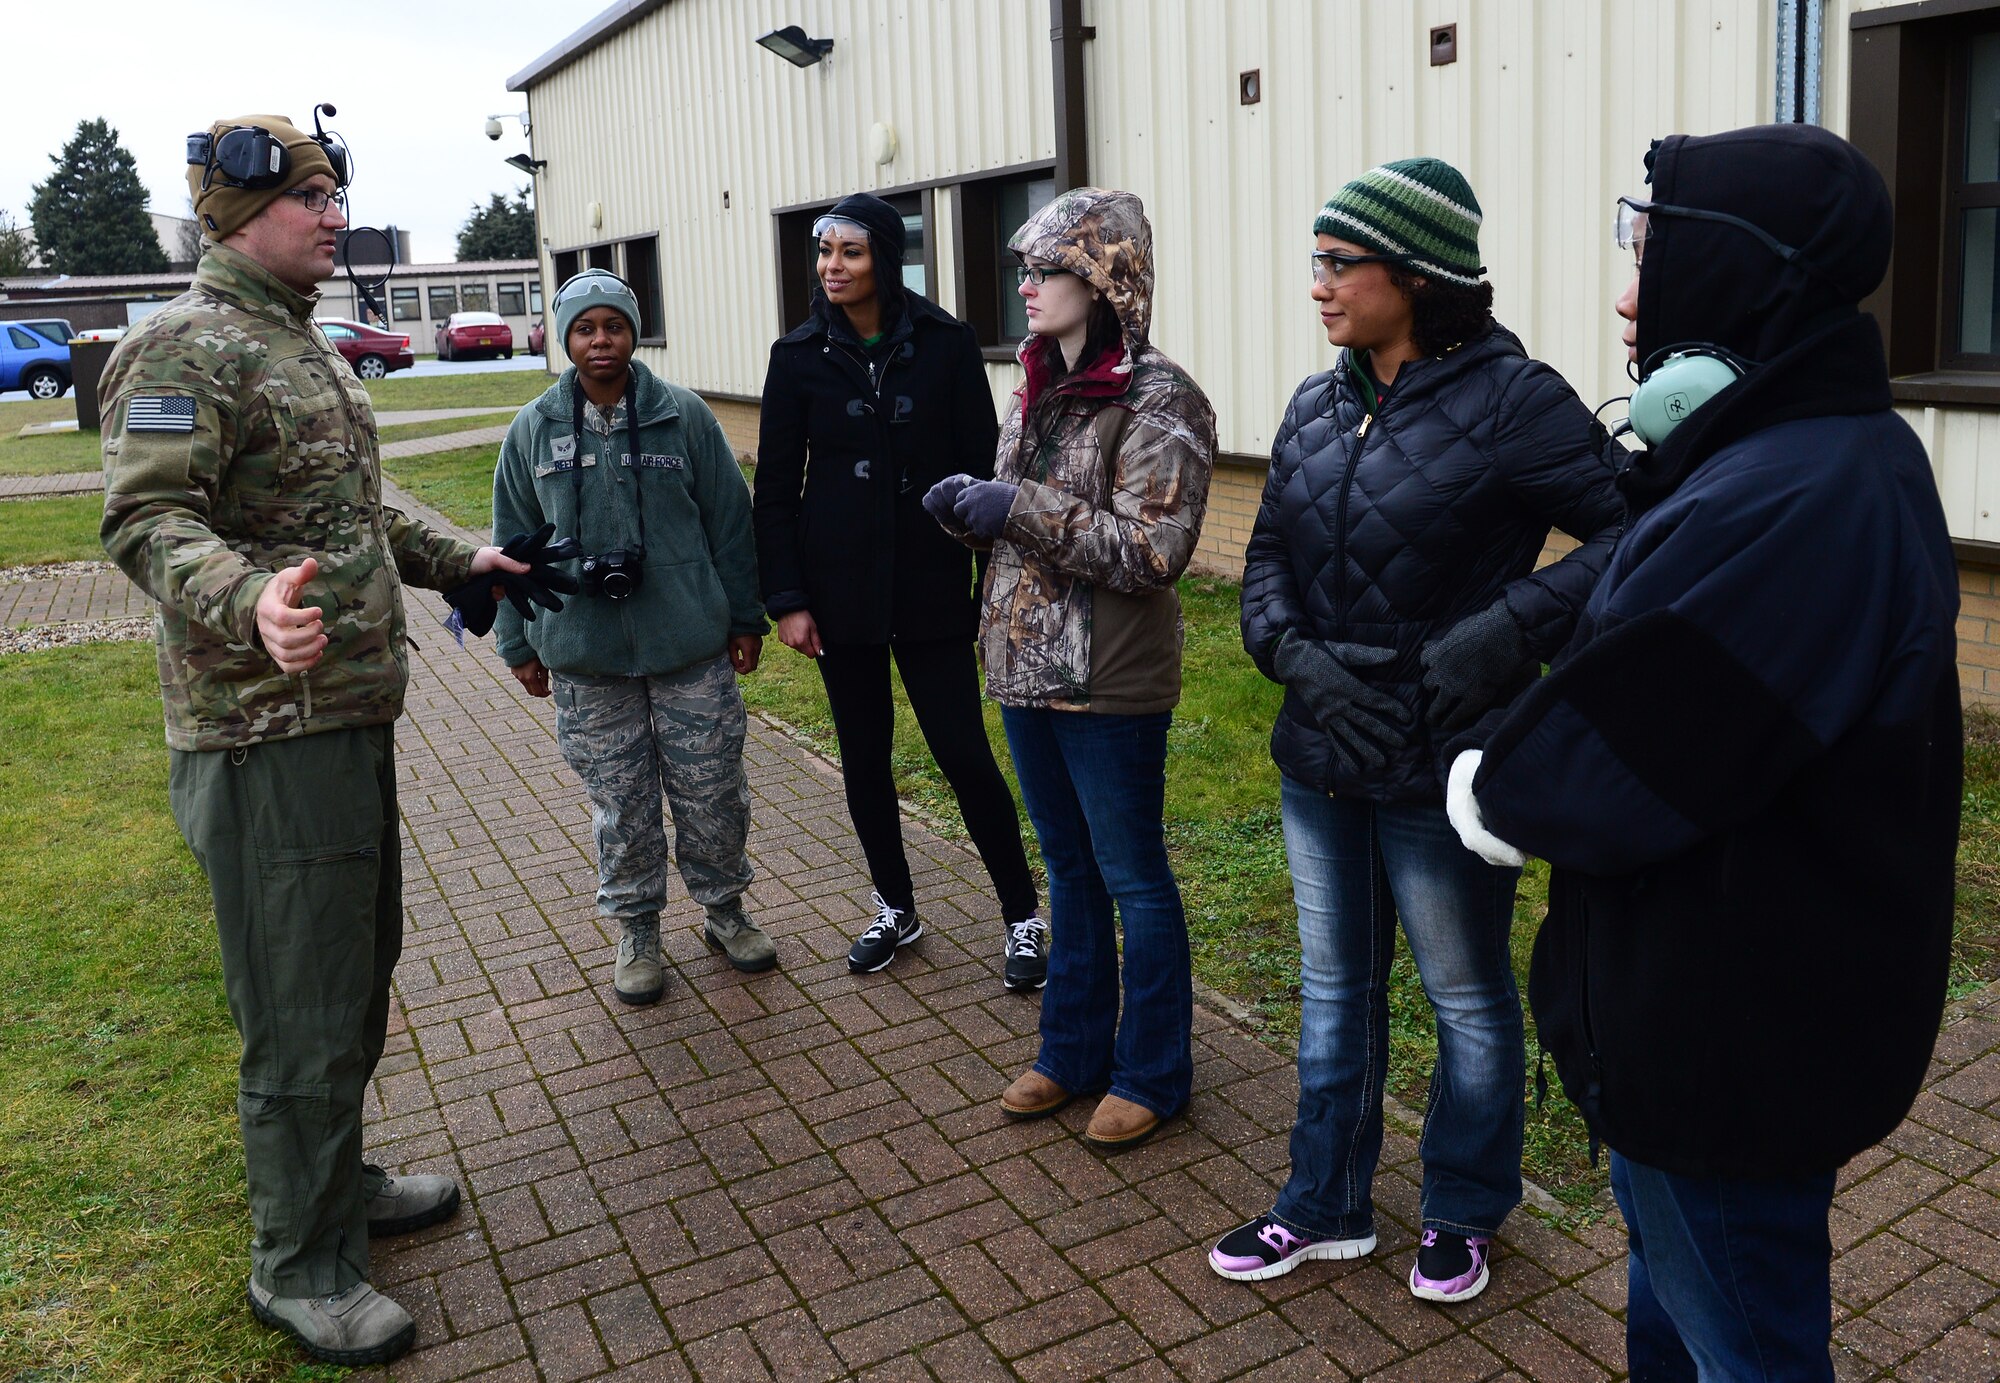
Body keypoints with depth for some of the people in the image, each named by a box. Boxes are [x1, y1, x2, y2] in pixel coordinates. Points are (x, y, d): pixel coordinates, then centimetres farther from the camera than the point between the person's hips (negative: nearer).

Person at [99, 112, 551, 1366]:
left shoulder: (304, 346, 17)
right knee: (303, 1006, 0)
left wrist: (457, 560, 31)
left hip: (353, 714, 10)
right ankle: (302, 1266, 16)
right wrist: (250, 603, -40)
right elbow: (147, 519, -23)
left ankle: (338, 1180, 39)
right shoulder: (185, 349, -13)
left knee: (359, 965, 21)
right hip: (269, 731, -10)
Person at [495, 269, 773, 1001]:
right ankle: (636, 929, 27)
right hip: (585, 658, 1)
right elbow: (515, 542, 9)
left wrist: (745, 619, 5)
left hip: (692, 647, -1)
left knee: (713, 792, 7)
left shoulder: (685, 416, -1)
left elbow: (729, 521, 4)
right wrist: (519, 644, 10)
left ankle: (724, 908, 30)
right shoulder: (534, 430, 2)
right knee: (620, 803, 9)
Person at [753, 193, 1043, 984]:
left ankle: (1023, 916, 14)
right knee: (863, 756, 11)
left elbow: (981, 465, -1)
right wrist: (786, 599, -4)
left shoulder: (944, 344, -4)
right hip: (841, 589, 2)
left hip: (931, 586, -2)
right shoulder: (800, 355, 0)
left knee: (963, 752, -3)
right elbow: (775, 487, 2)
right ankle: (895, 909, 29)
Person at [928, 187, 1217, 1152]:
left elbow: (1152, 552, -23)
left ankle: (1152, 1075, 23)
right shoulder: (1040, 388, 10)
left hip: (1109, 684, -8)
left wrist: (1022, 508, -23)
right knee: (1068, 867, 19)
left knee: (1132, 876, 6)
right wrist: (968, 506, -3)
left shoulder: (1158, 402, -15)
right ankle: (1074, 1052, 34)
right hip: (1026, 669, 8)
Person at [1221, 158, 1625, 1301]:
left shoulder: (1508, 400, -15)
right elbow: (1269, 555, 8)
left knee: (1468, 997, 14)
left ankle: (1465, 1212, 38)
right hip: (1321, 758, 6)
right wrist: (1298, 656, -11)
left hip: (1441, 773, -6)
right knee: (1334, 985, 19)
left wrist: (1512, 627, -27)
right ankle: (1328, 1205, 38)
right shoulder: (1317, 407, 5)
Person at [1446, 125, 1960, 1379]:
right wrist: (1508, 762, -2)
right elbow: (1635, 665, 8)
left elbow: (1608, 777, -29)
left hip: (1732, 1039, -9)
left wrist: (1484, 779, -10)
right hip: (1763, 1005, 10)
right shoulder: (1845, 452, 6)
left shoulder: (1791, 506, -30)